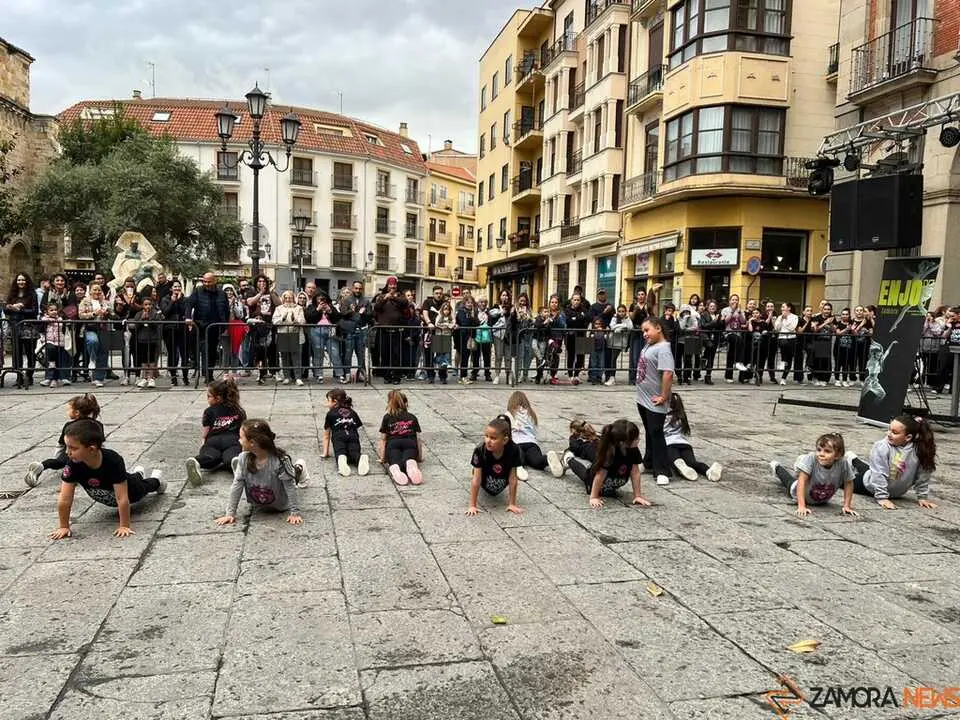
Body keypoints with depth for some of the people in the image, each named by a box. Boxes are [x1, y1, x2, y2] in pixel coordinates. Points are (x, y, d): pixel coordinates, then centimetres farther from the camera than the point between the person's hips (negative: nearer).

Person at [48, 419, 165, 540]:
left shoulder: (113, 461, -48)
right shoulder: (73, 465, -40)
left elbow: (122, 499, -44)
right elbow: (64, 500, -32)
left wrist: (124, 526, -40)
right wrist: (64, 527, -28)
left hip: (126, 488, -3)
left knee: (141, 488, 31)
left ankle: (156, 479, 63)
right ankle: (137, 474, 66)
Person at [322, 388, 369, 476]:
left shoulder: (330, 414, 25)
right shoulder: (353, 412, 32)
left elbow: (326, 435, 29)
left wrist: (325, 453, 35)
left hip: (339, 437, -2)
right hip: (353, 436, 2)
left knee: (340, 454, -14)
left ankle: (341, 459, -50)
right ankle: (361, 457, -42)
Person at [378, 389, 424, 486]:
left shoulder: (387, 418, 27)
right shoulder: (412, 418, 26)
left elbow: (383, 439, 21)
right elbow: (418, 439, 18)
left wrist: (382, 458, 21)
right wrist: (420, 456, 26)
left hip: (393, 444, -1)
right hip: (410, 443, 1)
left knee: (394, 462, -25)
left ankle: (394, 469, -62)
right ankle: (411, 465, -60)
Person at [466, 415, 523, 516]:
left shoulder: (513, 450, -34)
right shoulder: (480, 450, -36)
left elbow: (512, 478, -25)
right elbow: (476, 479, -30)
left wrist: (512, 504, -22)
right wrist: (472, 506, -29)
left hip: (503, 479, 1)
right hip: (486, 480, -1)